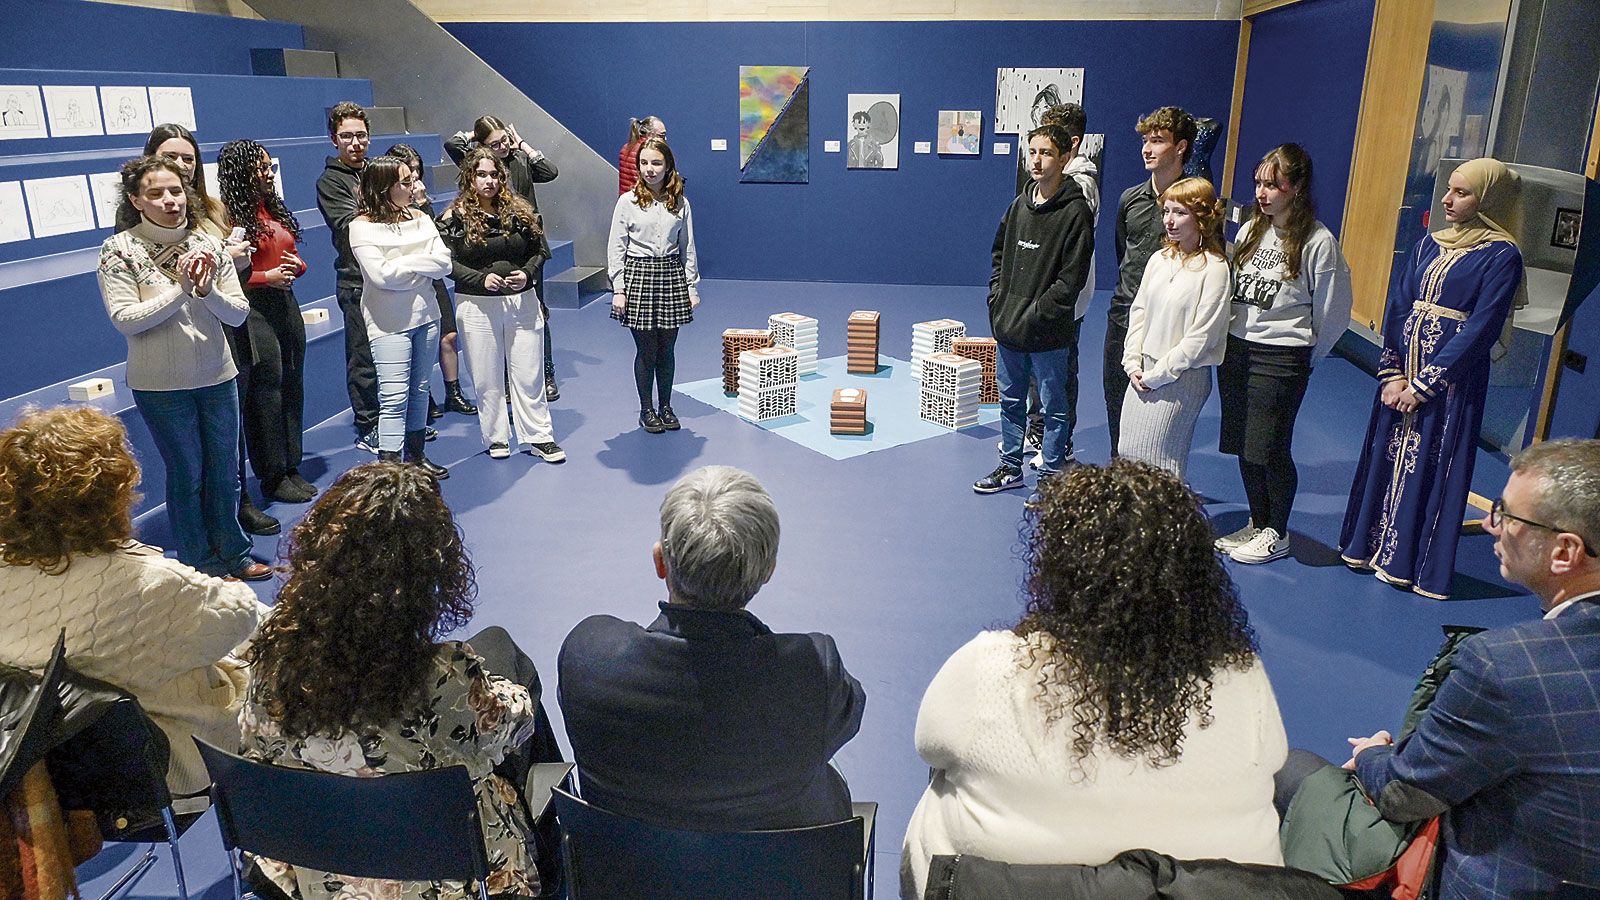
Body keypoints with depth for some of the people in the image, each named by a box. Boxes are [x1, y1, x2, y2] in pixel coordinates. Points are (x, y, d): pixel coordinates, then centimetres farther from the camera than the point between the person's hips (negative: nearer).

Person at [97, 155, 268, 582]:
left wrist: (207, 290, -20)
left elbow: (238, 313, -1)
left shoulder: (208, 244, 0)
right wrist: (181, 289, -21)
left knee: (224, 470, 13)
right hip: (161, 385, -3)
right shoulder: (120, 250, -8)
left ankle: (232, 553, 31)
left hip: (217, 377, 3)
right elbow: (124, 319, -16)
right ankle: (201, 565, 23)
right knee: (186, 474, 8)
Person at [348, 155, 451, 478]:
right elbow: (382, 275, -19)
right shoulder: (363, 226, -8)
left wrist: (403, 264, -14)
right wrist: (421, 266, -7)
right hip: (389, 323, -6)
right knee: (395, 397, -9)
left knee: (419, 390, 14)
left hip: (426, 316, 6)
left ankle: (416, 455, 27)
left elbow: (444, 262, -3)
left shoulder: (419, 218, 8)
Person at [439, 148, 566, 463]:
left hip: (522, 302, 2)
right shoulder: (455, 217, -3)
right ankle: (497, 439, 20)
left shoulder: (519, 211, 5)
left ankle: (539, 437, 14)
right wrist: (481, 279, -19)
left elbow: (541, 250, 8)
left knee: (529, 375, 6)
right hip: (478, 306, -2)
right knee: (488, 378, 7)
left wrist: (526, 273, -10)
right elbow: (448, 262, -7)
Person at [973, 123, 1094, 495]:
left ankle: (1051, 476, 18)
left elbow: (1071, 278, -16)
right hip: (1007, 327, 7)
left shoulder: (1076, 212, -12)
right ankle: (1010, 467, 32)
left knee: (1054, 406, 7)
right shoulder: (1020, 204, 8)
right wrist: (997, 299, 5)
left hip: (1049, 333, -7)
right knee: (1010, 401, 17)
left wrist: (1035, 314, -17)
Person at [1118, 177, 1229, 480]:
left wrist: (1157, 375, -13)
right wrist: (1133, 364, 0)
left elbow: (1201, 335, -15)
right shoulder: (1159, 260, 7)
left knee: (1156, 460, -2)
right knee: (1128, 454, 10)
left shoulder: (1214, 269, -13)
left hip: (1183, 377, -6)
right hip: (1144, 373, 7)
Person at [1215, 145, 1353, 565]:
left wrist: (1306, 356, 4)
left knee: (1270, 448, 1)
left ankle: (1277, 534, 20)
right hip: (1235, 349, 6)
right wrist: (1231, 341, 11)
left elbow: (1334, 313, -5)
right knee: (1242, 445, 12)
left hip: (1281, 360, -6)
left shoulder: (1318, 242, -11)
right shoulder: (1250, 231, 7)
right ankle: (1257, 524, 30)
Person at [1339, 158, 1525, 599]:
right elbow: (1397, 307, 6)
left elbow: (1480, 329, -14)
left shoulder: (1501, 256, -9)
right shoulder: (1430, 244, 9)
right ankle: (1370, 546, 26)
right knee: (1386, 455, 12)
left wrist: (1424, 384, -14)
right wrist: (1391, 374, -4)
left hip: (1452, 377, -6)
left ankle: (1410, 562, 14)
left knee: (1431, 466, 3)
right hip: (1403, 368, 6)